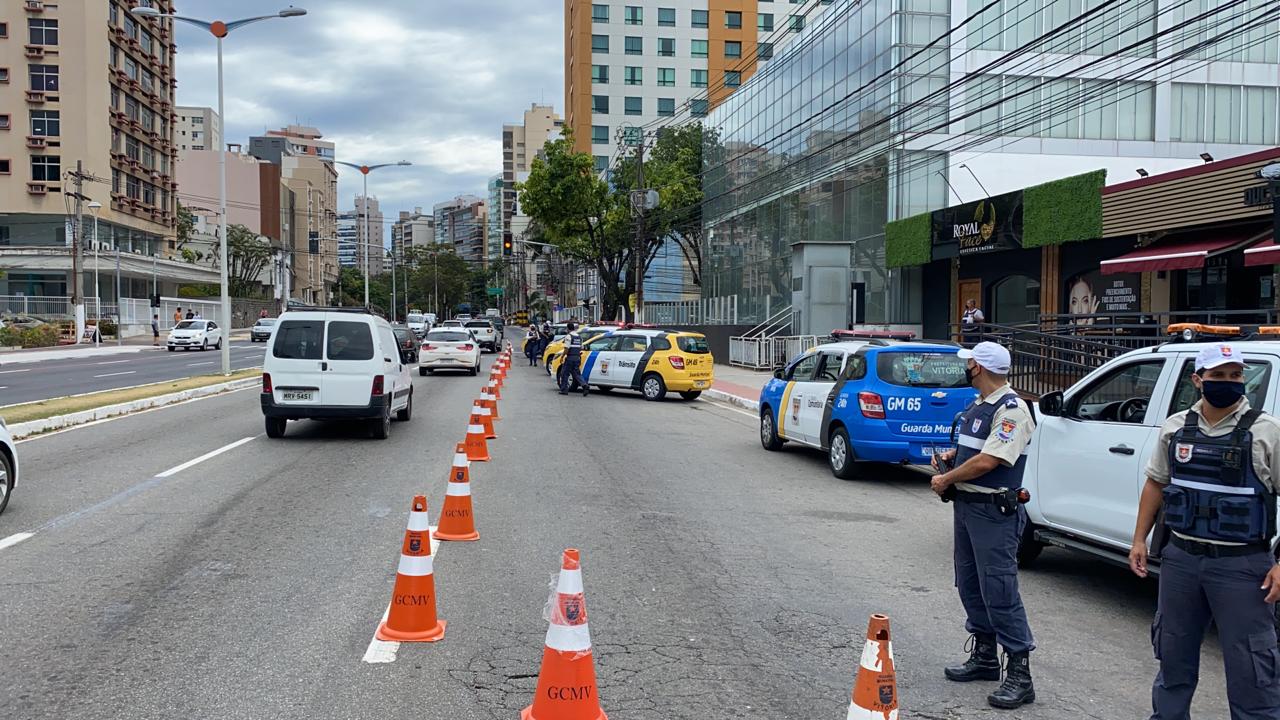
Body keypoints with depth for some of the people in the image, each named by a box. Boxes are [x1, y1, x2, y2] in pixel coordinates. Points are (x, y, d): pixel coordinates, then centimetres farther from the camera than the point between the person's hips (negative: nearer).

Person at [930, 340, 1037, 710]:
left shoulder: (1011, 409, -16)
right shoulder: (977, 406, 14)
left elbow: (987, 461, -23)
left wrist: (945, 480, -11)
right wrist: (950, 456, 7)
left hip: (994, 513, -10)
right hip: (965, 506, 10)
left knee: (999, 592, -9)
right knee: (970, 586, 16)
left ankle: (1019, 675, -3)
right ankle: (984, 657, 30)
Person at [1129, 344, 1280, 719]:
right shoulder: (1175, 427, 5)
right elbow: (1156, 483, 14)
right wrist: (1140, 539, 9)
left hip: (1242, 565, -4)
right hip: (1181, 558, 4)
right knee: (1173, 655, 18)